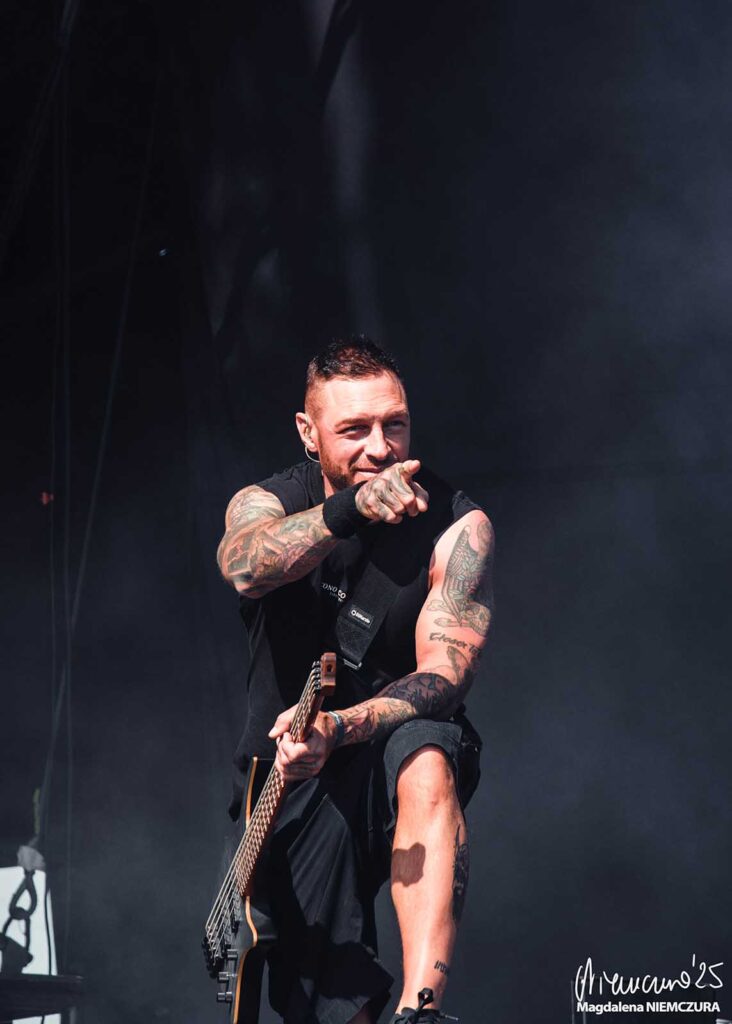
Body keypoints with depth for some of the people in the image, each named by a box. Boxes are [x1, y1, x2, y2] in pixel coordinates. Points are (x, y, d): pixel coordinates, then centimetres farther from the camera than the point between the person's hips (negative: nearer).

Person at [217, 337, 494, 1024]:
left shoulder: (456, 526, -10)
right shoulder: (265, 504, -6)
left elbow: (444, 676, -20)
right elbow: (245, 568, -32)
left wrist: (340, 730, -38)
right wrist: (348, 510, -52)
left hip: (398, 744, -2)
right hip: (292, 773, 2)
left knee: (425, 762, -38)